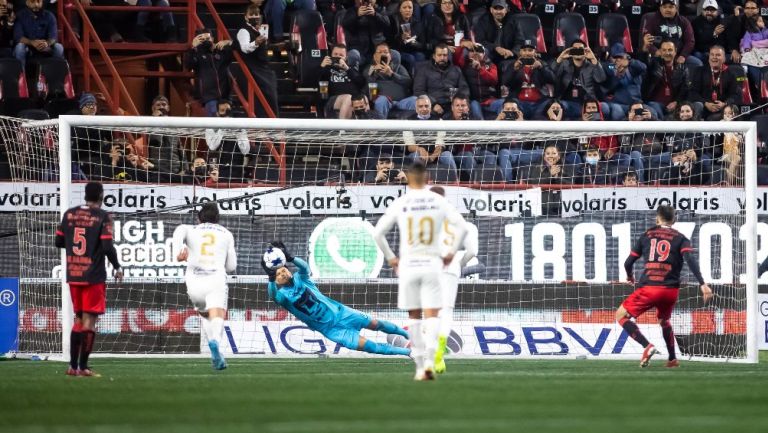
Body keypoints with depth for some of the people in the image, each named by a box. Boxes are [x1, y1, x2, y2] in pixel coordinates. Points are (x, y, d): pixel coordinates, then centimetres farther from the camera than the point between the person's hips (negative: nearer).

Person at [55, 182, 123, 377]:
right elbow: (107, 246, -15)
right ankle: (83, 367, -4)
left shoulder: (69, 214, 4)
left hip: (73, 275, 5)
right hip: (94, 276, -5)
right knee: (89, 320, -1)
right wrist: (117, 268, -1)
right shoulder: (102, 217, -10)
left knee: (79, 318, 15)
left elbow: (59, 241, 10)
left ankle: (73, 366, 14)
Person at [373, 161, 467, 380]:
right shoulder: (439, 202, -1)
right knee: (431, 315, -1)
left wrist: (390, 258, 10)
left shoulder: (400, 204, -1)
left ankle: (420, 366, 10)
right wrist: (450, 252, 6)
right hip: (432, 264, 0)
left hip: (408, 265, 0)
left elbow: (378, 233, -1)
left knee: (414, 317, 12)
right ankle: (429, 360, -23)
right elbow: (462, 227, -5)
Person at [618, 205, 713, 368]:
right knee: (664, 320, 31)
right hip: (671, 290, 3)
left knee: (621, 315, 8)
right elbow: (691, 260, -9)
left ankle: (647, 347, -10)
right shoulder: (680, 238, 9)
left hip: (648, 287, -3)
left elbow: (628, 263, 13)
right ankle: (672, 359, 32)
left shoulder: (646, 236, 12)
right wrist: (702, 284, -15)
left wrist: (629, 275, 36)